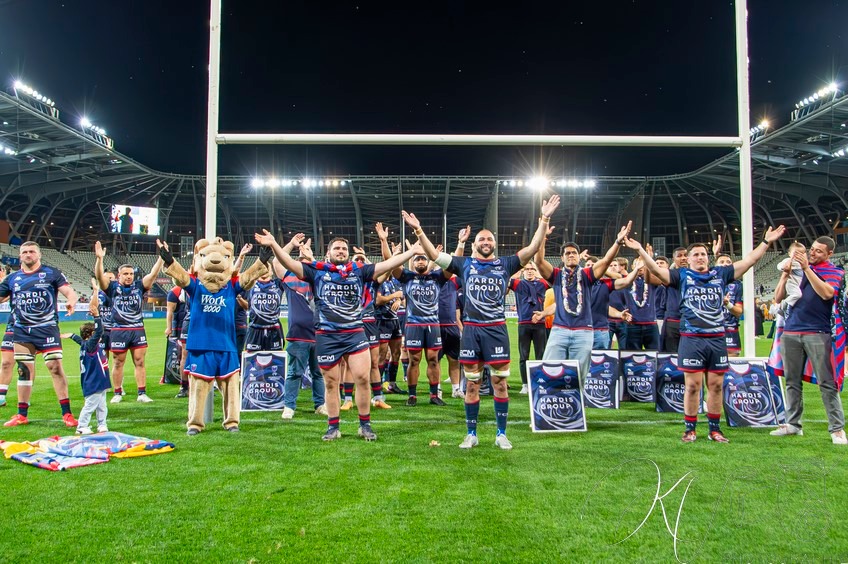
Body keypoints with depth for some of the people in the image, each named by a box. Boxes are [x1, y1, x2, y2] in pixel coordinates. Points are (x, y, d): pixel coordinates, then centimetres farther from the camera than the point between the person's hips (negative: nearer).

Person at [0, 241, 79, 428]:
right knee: (24, 369, 9)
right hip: (21, 331, 4)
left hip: (47, 328, -4)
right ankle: (22, 415, 20)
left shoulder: (51, 273, 0)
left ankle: (67, 413, -4)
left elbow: (70, 292, -9)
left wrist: (71, 302, -30)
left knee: (55, 366, -9)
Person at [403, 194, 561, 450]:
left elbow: (533, 248, -2)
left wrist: (544, 219, -10)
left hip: (497, 329, 0)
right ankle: (471, 434, 18)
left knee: (500, 383, 4)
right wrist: (418, 230, -7)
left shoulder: (505, 264, 6)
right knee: (471, 385, 7)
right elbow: (434, 255, 2)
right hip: (471, 330, 0)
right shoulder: (464, 264, 7)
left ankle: (501, 434, 16)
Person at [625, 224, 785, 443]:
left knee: (716, 385, 8)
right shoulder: (682, 275, 2)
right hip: (692, 339, -3)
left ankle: (715, 429, 20)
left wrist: (766, 241, 9)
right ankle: (690, 429, 11)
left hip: (717, 339, 3)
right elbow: (656, 270, -9)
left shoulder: (720, 274, 10)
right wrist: (640, 250, -20)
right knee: (693, 385, 1)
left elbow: (748, 261, 11)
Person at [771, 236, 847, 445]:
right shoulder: (798, 269, 14)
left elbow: (827, 293, -17)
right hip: (790, 332, 4)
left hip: (818, 333, -4)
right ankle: (793, 423, 16)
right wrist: (785, 274, -3)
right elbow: (778, 298, 10)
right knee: (792, 381, 8)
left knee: (826, 382, -4)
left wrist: (806, 267, -19)